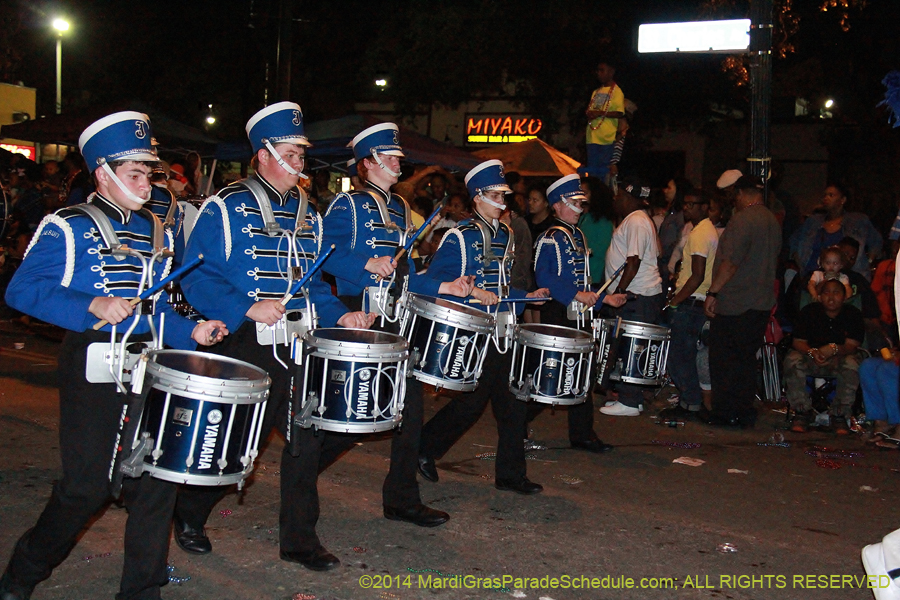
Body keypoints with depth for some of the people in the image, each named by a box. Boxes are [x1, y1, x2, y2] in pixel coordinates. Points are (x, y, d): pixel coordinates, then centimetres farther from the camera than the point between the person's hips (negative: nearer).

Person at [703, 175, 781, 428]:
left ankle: (723, 411, 5)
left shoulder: (743, 219, -14)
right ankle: (744, 412, 15)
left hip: (734, 303, -8)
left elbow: (731, 262, -20)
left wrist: (713, 292, -15)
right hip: (762, 302, 8)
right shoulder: (773, 222, 12)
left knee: (722, 359, 2)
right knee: (746, 359, 12)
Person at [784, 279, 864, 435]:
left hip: (839, 358, -1)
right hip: (812, 359, 1)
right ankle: (802, 412, -19)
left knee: (851, 364, -35)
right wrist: (812, 352, -32)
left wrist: (834, 349, -38)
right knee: (792, 360, -31)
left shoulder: (853, 314, -6)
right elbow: (798, 342, -9)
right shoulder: (810, 311, -4)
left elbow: (851, 346, -15)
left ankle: (839, 415, -20)